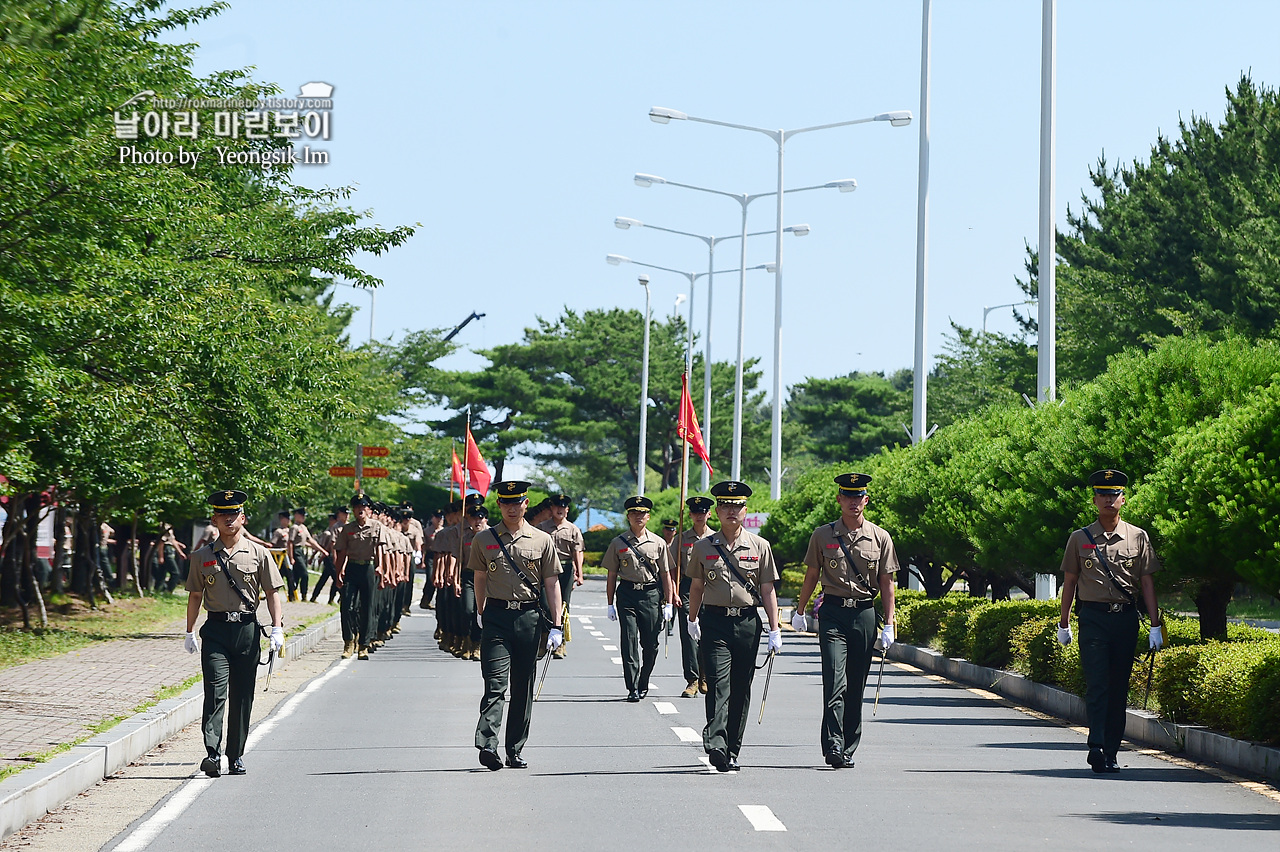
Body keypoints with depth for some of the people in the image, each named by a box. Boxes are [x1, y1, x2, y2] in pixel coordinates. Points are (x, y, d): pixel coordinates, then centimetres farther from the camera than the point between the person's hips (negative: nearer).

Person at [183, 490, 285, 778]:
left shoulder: (258, 554, 5)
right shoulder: (202, 557, 7)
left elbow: (272, 592, 6)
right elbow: (195, 595, 12)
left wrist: (277, 628, -3)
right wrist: (190, 632, 8)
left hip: (247, 629, 1)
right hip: (215, 630, -1)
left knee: (242, 696, 6)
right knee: (216, 690, -14)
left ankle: (236, 755, 16)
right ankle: (212, 754, -22)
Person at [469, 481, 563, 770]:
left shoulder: (542, 541, 5)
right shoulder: (484, 540, 6)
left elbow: (552, 584, 5)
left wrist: (556, 626, 0)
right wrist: (481, 614, 20)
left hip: (529, 618, 1)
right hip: (496, 618, -1)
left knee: (523, 689, 6)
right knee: (495, 683, -13)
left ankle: (515, 751, 14)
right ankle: (487, 745, -23)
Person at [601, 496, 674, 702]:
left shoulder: (658, 543, 7)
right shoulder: (618, 543, 6)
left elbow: (665, 574, 9)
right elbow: (611, 575, 9)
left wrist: (668, 603, 5)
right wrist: (610, 603, 5)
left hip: (651, 594, 1)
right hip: (627, 594, -1)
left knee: (650, 644, 4)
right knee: (629, 641, -8)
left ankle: (643, 683, 23)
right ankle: (633, 688, -7)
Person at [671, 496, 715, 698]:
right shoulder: (682, 539, 6)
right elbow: (673, 569, 7)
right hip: (688, 588, -1)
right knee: (688, 635, -9)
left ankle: (704, 677, 19)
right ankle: (692, 680, -10)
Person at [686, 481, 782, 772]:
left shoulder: (759, 547, 6)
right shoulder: (703, 548, 5)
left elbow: (768, 590, 5)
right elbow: (696, 587, 17)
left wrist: (775, 630, 1)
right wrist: (692, 620, 22)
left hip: (748, 622, 1)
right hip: (714, 622, -1)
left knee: (740, 689, 6)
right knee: (718, 683, -15)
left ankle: (732, 751, 14)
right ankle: (716, 743, -28)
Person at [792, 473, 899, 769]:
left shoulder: (880, 538, 6)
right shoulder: (822, 535, 4)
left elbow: (886, 584, 7)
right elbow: (811, 576, 13)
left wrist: (889, 625, 2)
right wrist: (799, 612, 15)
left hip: (864, 614, 2)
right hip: (832, 613, -2)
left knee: (856, 687, 6)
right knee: (835, 683, -15)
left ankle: (848, 749, 13)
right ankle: (833, 745, -19)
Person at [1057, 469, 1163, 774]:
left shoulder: (1138, 537, 7)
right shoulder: (1079, 539, 6)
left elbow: (1147, 582, 7)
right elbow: (1069, 582, 12)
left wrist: (1155, 626, 2)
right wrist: (1064, 623, 12)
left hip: (1126, 618, 2)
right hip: (1093, 617, -2)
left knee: (1119, 688, 5)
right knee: (1097, 685, -11)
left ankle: (1111, 752, 10)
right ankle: (1097, 748, -16)